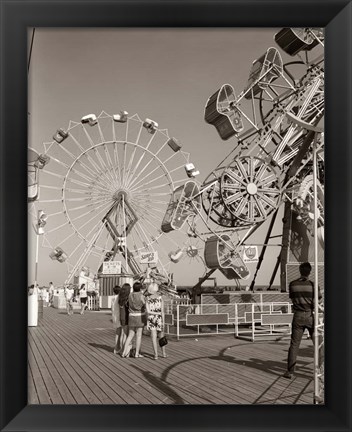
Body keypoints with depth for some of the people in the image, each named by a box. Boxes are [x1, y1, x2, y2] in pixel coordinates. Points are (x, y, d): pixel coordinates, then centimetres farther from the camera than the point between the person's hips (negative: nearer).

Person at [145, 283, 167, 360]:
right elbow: (162, 311, -6)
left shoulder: (147, 299, -2)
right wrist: (163, 322, -3)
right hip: (159, 319, 0)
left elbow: (148, 311, -10)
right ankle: (163, 353, 23)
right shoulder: (160, 298, -3)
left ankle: (156, 355, -4)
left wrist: (154, 316, -2)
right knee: (161, 336, 17)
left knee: (154, 338, 2)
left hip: (151, 319, 0)